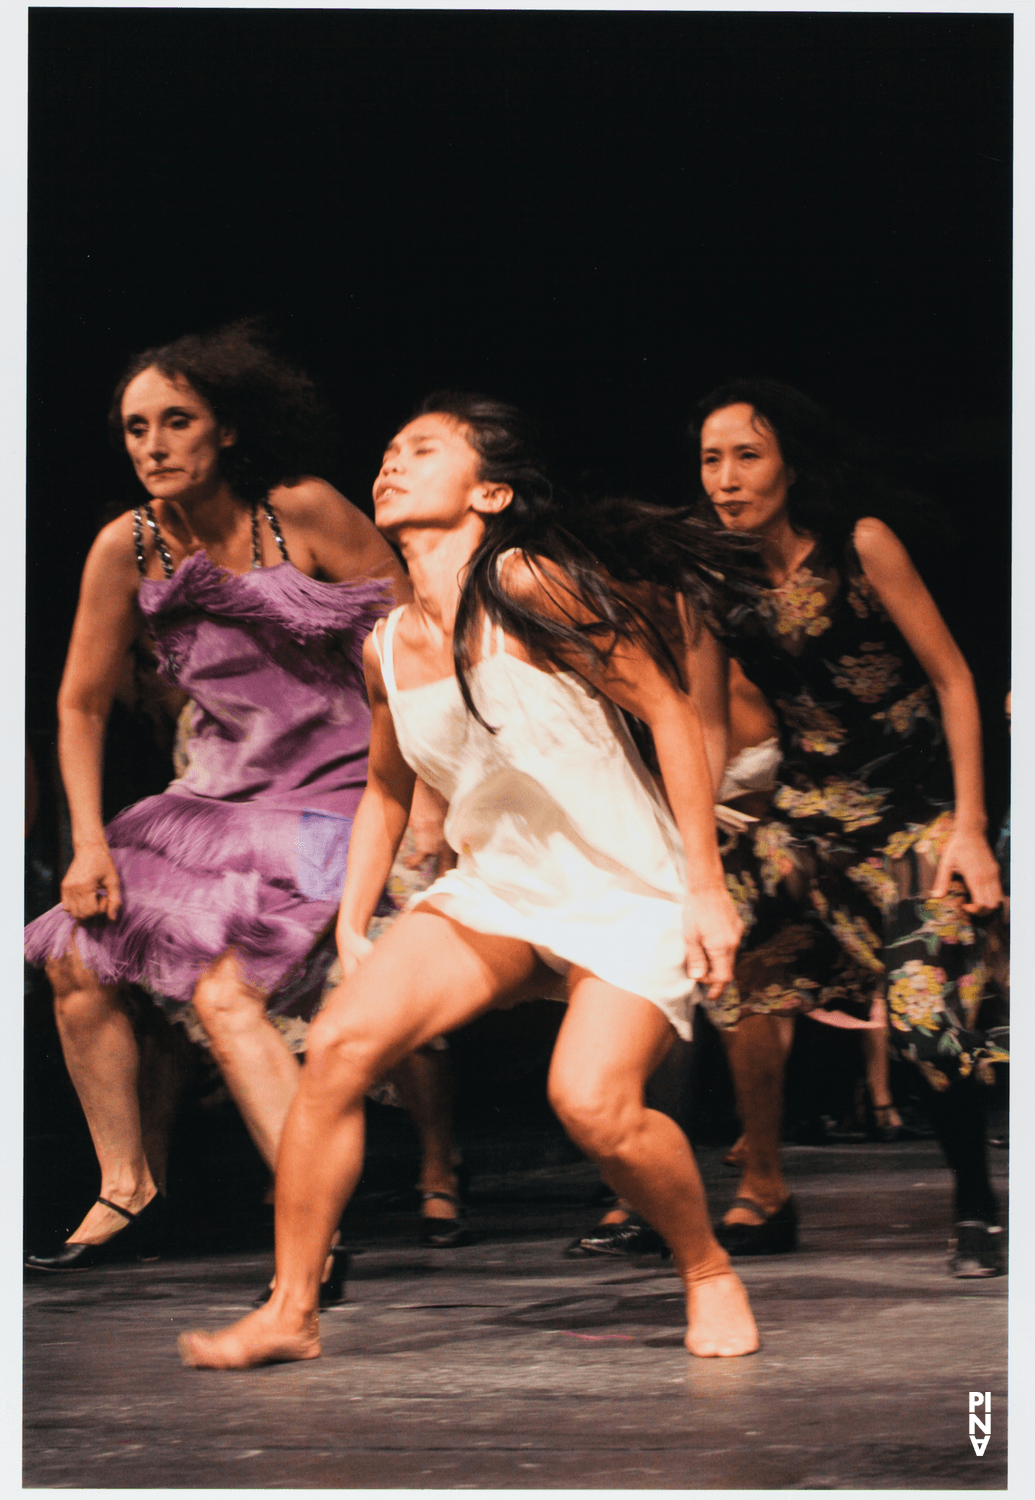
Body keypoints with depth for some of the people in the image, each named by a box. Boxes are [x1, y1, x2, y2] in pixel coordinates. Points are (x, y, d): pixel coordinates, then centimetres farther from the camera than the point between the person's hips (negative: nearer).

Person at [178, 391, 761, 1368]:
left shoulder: (528, 586, -16)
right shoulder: (387, 647, 4)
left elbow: (668, 711, -13)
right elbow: (386, 791, 20)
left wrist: (706, 885, -15)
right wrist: (352, 926, 11)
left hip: (629, 893, -6)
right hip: (494, 892, 6)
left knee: (593, 1104, -27)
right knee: (341, 1040, -13)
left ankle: (709, 1275, 4)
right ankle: (290, 1312, -3)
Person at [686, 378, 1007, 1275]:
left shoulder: (860, 546, -11)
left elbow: (951, 677, -8)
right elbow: (707, 730, 8)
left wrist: (969, 826, -13)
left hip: (917, 812, -4)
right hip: (810, 814, 4)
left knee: (927, 1014, -18)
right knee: (734, 949, -17)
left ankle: (978, 1209, 6)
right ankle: (763, 1197, -1)